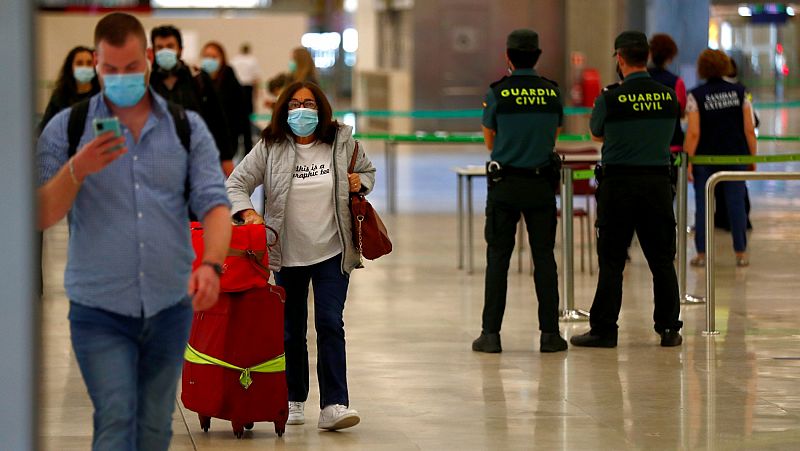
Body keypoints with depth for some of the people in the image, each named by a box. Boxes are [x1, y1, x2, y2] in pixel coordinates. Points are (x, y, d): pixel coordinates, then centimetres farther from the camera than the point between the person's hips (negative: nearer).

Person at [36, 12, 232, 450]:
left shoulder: (188, 128, 4)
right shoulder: (66, 129, 0)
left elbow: (214, 203, -4)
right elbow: (42, 216, -4)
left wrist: (211, 264, -23)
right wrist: (77, 170, -22)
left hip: (170, 308, 2)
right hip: (100, 312, -2)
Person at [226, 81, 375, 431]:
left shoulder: (341, 142, 1)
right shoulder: (270, 149, -3)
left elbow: (367, 169, 18)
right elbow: (236, 183, -1)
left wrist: (360, 183, -5)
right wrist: (247, 212, -20)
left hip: (332, 253, -1)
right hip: (288, 254, 1)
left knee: (330, 324, -10)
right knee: (291, 330, 10)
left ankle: (334, 405, -11)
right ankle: (293, 401, 25)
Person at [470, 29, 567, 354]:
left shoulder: (498, 92, -6)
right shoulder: (553, 93, 2)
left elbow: (490, 142, 5)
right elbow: (554, 138, 12)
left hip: (505, 183, -2)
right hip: (542, 183, 2)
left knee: (498, 258, 3)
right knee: (544, 258, 6)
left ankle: (491, 333, 0)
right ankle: (549, 333, 5)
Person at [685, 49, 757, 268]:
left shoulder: (696, 96, -7)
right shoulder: (740, 92, 0)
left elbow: (693, 133, -11)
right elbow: (749, 130, -1)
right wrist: (753, 157, 8)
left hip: (705, 158, -2)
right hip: (735, 157, 2)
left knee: (703, 204, 5)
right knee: (736, 203, 6)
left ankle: (702, 253, 5)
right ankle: (741, 253, 7)